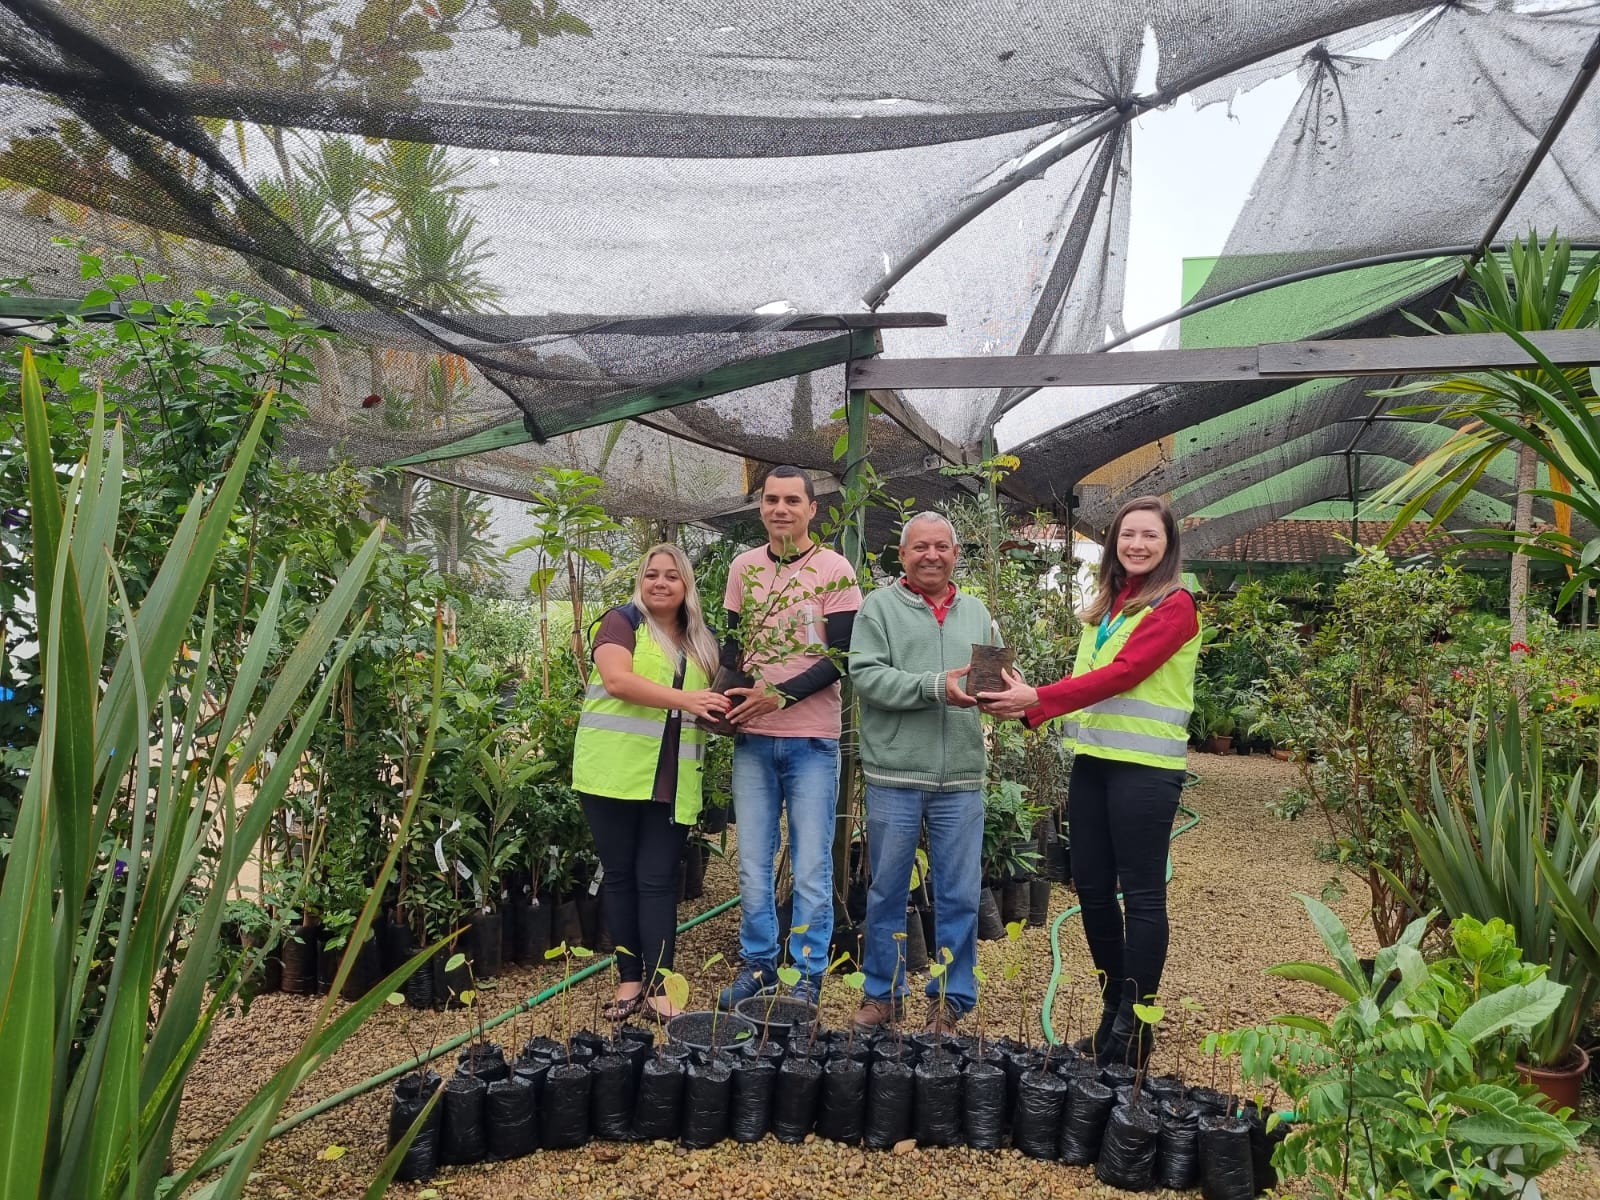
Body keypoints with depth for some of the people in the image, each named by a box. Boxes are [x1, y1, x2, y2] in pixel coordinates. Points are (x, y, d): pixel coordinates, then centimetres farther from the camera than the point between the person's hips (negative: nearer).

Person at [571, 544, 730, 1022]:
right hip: (615, 774, -3)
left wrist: (726, 709, 0)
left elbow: (711, 701, 24)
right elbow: (616, 680, -17)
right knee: (620, 876, 6)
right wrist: (684, 699, -25)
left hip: (672, 782, 3)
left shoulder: (702, 641, 14)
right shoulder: (622, 622, -1)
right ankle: (630, 979, 17)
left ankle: (659, 984, 8)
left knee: (658, 880, 4)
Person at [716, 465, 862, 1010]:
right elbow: (732, 642, 14)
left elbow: (840, 657, -9)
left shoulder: (834, 569, -4)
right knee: (752, 864, 9)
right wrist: (726, 695, -5)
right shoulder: (744, 567, 8)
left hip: (812, 740, -3)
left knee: (811, 868, 3)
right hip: (752, 738, 4)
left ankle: (809, 976, 16)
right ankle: (757, 965, 24)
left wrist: (779, 695, -18)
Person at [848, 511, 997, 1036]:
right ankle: (883, 995, 24)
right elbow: (866, 675, -10)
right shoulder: (880, 606, 2)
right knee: (887, 892, 9)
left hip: (961, 779, 3)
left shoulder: (976, 613, 15)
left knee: (960, 896, 7)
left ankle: (950, 1001, 21)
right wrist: (936, 687, -19)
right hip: (894, 775, -3)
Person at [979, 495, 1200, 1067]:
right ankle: (1113, 1015, 26)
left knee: (1141, 894, 0)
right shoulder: (1106, 605, 16)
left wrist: (1039, 698, -25)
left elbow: (1122, 673, -18)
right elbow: (1088, 677, 12)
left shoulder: (1175, 606, -7)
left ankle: (1132, 1031, 11)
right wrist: (1027, 701, -5)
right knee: (1092, 889, 11)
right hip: (1093, 759, 8)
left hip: (1144, 766, -7)